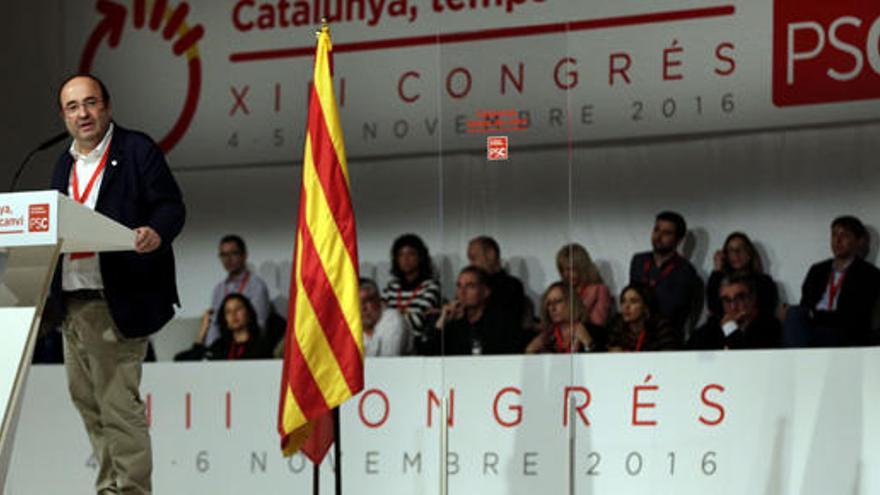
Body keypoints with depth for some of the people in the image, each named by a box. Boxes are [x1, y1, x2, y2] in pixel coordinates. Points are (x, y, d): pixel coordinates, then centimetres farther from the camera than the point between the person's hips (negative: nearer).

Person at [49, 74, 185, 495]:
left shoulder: (138, 150, -1)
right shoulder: (65, 165, 19)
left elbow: (171, 206, -7)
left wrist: (156, 233, -28)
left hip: (115, 303, -8)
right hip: (72, 303, 8)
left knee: (118, 404, -11)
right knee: (86, 399, 12)